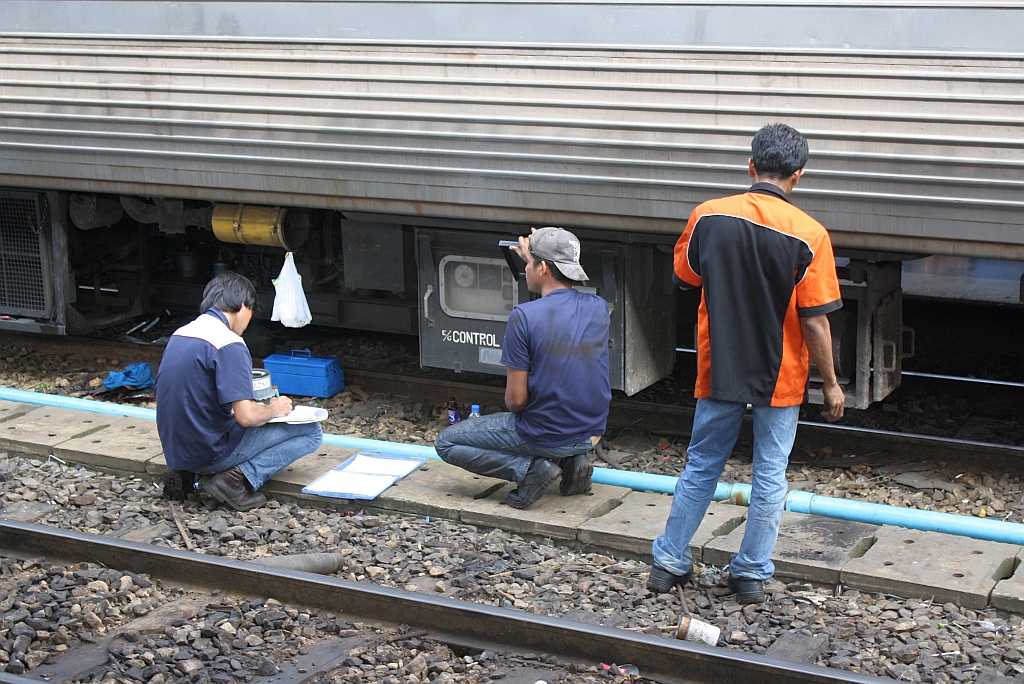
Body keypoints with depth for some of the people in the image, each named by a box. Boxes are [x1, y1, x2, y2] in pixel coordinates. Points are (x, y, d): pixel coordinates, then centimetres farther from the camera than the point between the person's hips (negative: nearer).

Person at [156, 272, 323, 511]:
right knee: (311, 432, -1)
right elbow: (246, 417, -23)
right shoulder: (229, 344, -18)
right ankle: (238, 478, -11)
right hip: (210, 452, -8)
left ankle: (185, 473, 15)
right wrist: (274, 409, -1)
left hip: (175, 450, 8)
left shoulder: (180, 334, 8)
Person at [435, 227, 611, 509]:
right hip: (592, 431, 6)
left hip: (545, 436, -6)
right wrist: (534, 257, 22)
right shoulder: (598, 308, -5)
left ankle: (530, 468, -5)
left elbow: (517, 399, -18)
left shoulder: (524, 316, -21)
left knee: (446, 442, 11)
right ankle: (574, 459, 14)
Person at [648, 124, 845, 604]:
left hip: (718, 370, 2)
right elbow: (814, 321, -14)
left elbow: (685, 279, 7)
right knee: (770, 475, 12)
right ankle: (752, 574, 19)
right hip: (780, 376, -2)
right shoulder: (807, 234, -15)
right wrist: (830, 384, -3)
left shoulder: (707, 217, -8)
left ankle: (669, 562, 23)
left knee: (701, 466, 16)